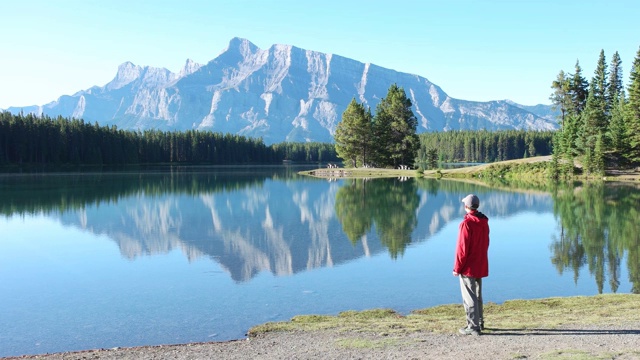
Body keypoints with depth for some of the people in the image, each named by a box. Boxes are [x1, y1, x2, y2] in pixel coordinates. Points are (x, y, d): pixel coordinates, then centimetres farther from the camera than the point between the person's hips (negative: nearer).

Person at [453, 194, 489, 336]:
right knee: (477, 295, 20)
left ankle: (473, 326, 3)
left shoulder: (467, 223, -19)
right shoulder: (484, 222, 6)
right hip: (481, 266, 8)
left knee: (469, 297, 0)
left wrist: (457, 268, -11)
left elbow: (462, 248, -18)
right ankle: (480, 322, 30)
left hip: (468, 268, -8)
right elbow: (485, 244, 13)